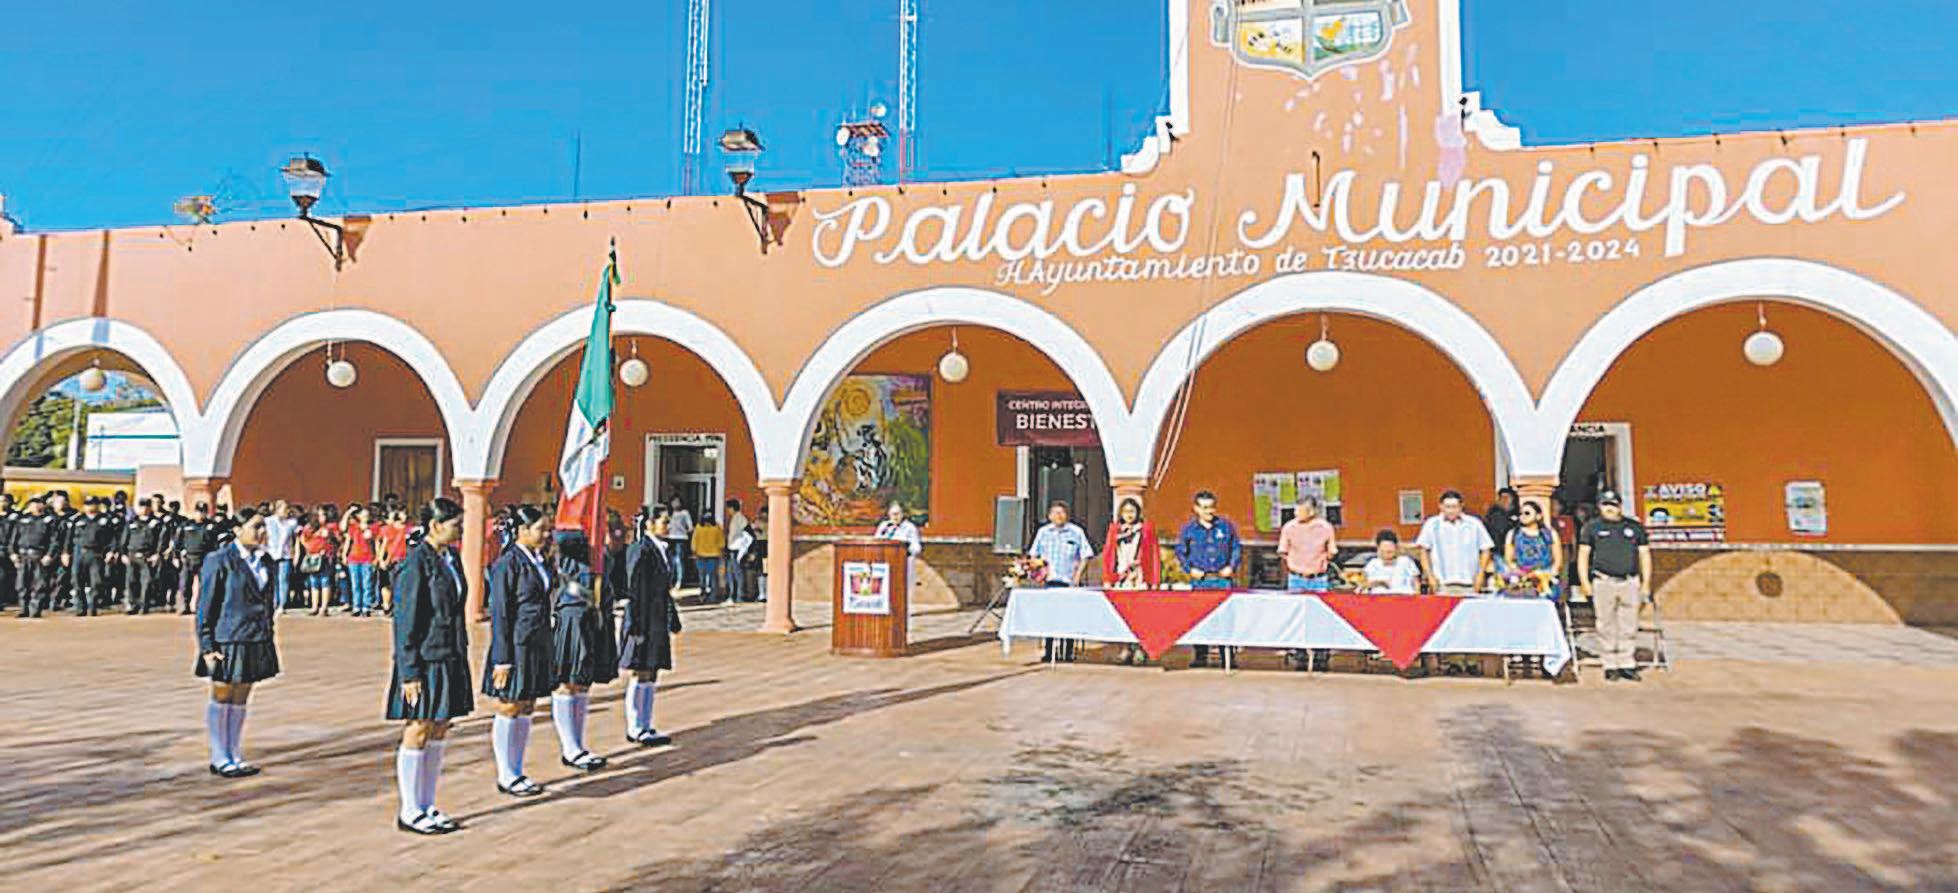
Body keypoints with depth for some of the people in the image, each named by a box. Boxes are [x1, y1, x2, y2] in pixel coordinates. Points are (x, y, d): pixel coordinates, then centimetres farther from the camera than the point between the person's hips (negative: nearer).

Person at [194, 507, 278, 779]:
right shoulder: (219, 561, -10)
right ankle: (220, 759, 16)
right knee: (221, 700, 6)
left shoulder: (264, 562, 10)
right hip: (227, 642, -6)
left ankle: (235, 756, 21)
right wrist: (207, 646, -12)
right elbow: (205, 606, -9)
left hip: (256, 642, 6)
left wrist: (268, 638, 15)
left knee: (240, 701, 13)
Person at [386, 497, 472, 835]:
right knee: (417, 733, 2)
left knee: (439, 732, 13)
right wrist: (409, 673, -15)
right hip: (425, 661, -8)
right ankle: (409, 813, 13)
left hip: (451, 661, 8)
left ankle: (427, 807, 23)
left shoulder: (452, 557, 11)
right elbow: (405, 623, -14)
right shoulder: (415, 564, -14)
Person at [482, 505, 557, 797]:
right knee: (509, 709, 2)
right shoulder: (508, 563, -12)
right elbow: (499, 614, -13)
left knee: (526, 709, 12)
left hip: (538, 646, 8)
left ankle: (516, 772, 21)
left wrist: (549, 652, 17)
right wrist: (501, 659, -15)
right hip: (516, 646, -8)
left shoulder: (539, 561, 12)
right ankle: (505, 776, 12)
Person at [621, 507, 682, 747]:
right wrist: (636, 625, -20)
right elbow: (635, 590, -17)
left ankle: (644, 727, 20)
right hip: (643, 621, -9)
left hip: (659, 622, 9)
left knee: (651, 675, 13)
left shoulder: (667, 551, 13)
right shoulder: (640, 550, -14)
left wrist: (674, 620, 18)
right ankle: (635, 729, 8)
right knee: (640, 675, -1)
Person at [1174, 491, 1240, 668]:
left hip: (1223, 579, 0)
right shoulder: (1188, 529, 5)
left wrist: (1232, 566, -1)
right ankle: (1200, 656, 9)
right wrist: (1190, 569, -3)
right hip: (1200, 580, 0)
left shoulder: (1226, 525, 6)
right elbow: (1180, 552, 10)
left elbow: (1237, 548, 12)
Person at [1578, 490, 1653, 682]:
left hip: (1631, 582, 2)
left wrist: (1646, 583, 7)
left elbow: (1645, 555, 15)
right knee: (1606, 626, -1)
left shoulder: (1635, 527, 14)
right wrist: (1585, 582, -2)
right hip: (1604, 582, -2)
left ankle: (1627, 664, 12)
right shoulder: (1592, 528, 9)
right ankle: (1610, 666, 5)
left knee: (1629, 626, 3)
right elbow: (1583, 555, 6)